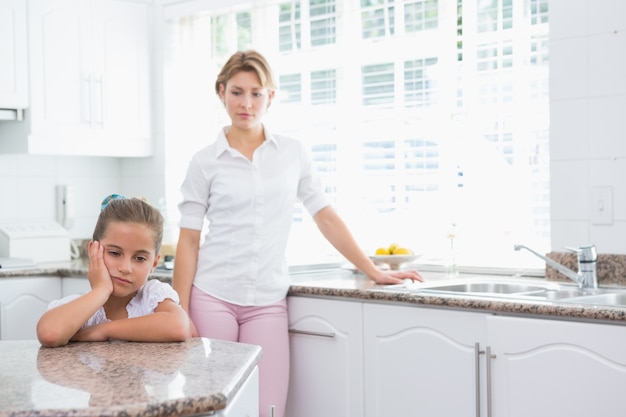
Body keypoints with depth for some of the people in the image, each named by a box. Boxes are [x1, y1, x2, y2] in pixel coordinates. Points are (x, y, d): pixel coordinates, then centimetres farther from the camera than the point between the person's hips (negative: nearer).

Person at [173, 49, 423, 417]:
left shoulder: (294, 153, 6)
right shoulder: (205, 162, 1)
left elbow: (326, 217, 9)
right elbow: (189, 240, 1)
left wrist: (374, 272, 5)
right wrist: (180, 312, -5)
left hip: (268, 303, 1)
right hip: (213, 297, -1)